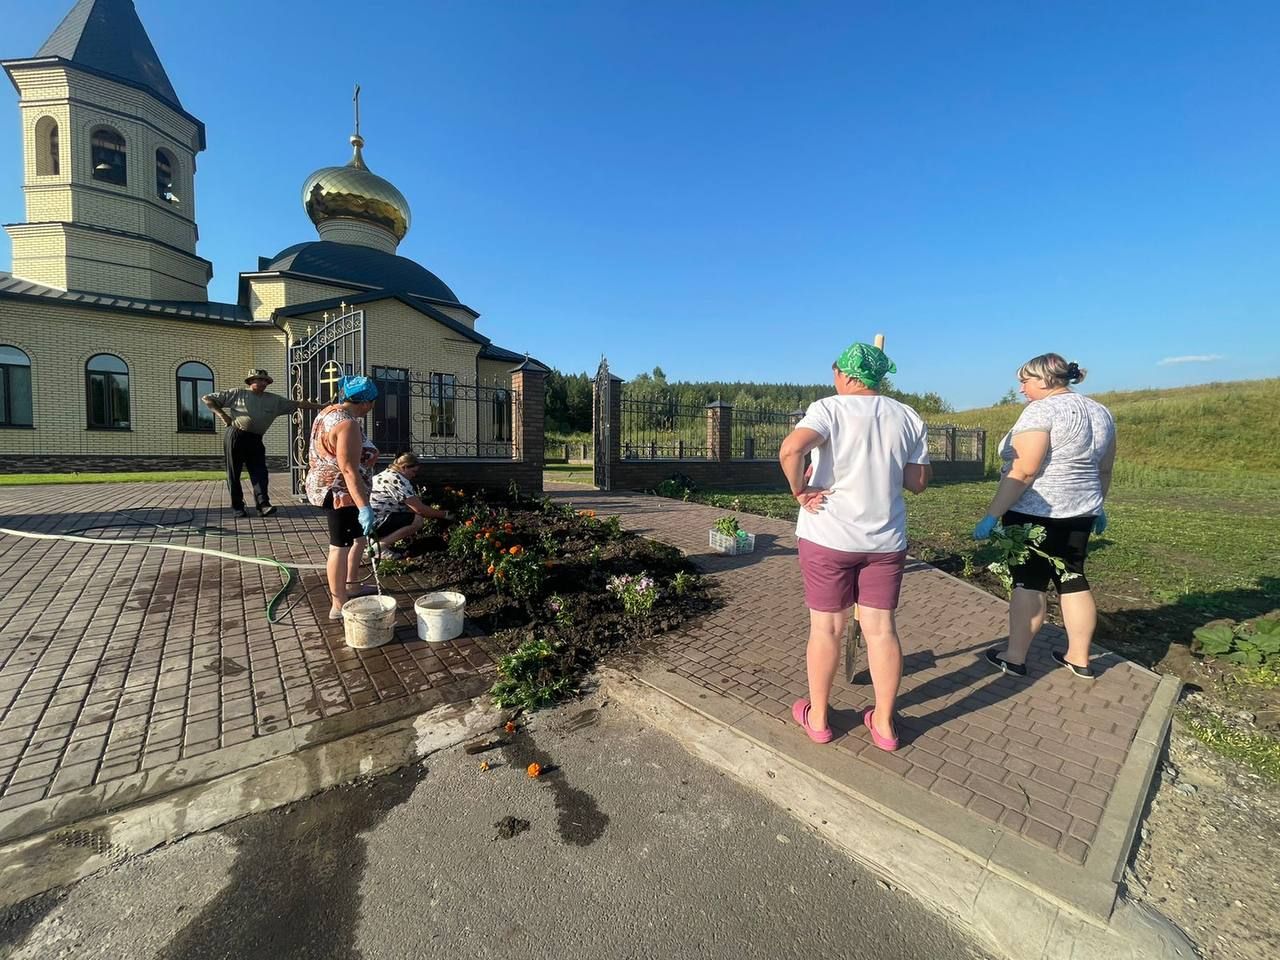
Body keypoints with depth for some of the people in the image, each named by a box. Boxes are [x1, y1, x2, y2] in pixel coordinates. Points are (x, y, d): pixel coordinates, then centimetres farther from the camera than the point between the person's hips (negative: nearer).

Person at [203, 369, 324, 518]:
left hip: (255, 439, 3)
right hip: (236, 436, -3)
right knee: (234, 473, 2)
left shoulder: (274, 400, 11)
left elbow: (298, 404, 8)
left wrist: (321, 406, 1)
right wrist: (221, 414, -8)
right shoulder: (238, 393, 1)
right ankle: (237, 506, 8)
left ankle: (263, 504, -10)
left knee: (260, 472, -6)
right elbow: (206, 399, 5)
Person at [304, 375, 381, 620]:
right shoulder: (347, 424, -23)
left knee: (359, 537, 21)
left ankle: (349, 588, 33)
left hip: (326, 488, 10)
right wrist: (364, 507, -30)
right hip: (340, 494, -10)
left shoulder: (328, 412, 9)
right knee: (341, 547, -1)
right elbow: (349, 470, -29)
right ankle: (339, 606, 9)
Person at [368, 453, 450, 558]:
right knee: (418, 520, -20)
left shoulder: (389, 474, 14)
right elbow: (419, 509, -18)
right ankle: (381, 545, -11)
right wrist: (444, 514, -8)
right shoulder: (397, 480, -17)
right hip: (375, 523, -10)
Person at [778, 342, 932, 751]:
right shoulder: (908, 417, 4)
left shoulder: (829, 409, -10)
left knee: (826, 627, 9)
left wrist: (799, 490, -15)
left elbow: (791, 448, -30)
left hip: (828, 536, -3)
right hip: (886, 539, 4)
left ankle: (817, 718, 25)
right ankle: (884, 724, 27)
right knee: (881, 628, 13)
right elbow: (918, 482, 7)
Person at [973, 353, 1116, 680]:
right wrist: (1097, 506, 30)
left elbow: (1022, 472, -22)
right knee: (1072, 579, 15)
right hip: (1079, 512, 8)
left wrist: (991, 515, -21)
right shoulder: (1100, 412, 12)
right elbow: (1104, 470, 18)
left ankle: (1014, 658, 8)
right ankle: (1079, 659, 24)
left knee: (1029, 582, -1)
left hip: (1035, 513, -8)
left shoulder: (1041, 410, -15)